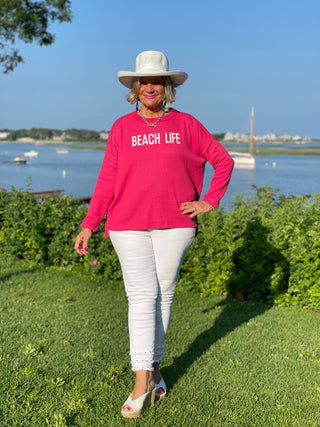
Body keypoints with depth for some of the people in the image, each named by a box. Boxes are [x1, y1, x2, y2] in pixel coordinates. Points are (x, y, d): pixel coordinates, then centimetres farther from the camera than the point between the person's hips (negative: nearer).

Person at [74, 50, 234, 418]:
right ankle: (143, 381, -1)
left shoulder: (186, 125, 6)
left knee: (164, 295, 7)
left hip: (174, 225, 1)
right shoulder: (122, 128, 5)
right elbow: (107, 180, 4)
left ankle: (155, 367, 23)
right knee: (142, 297, -4)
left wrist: (209, 202, 3)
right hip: (129, 225, 0)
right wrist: (88, 225, -2)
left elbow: (223, 160, 11)